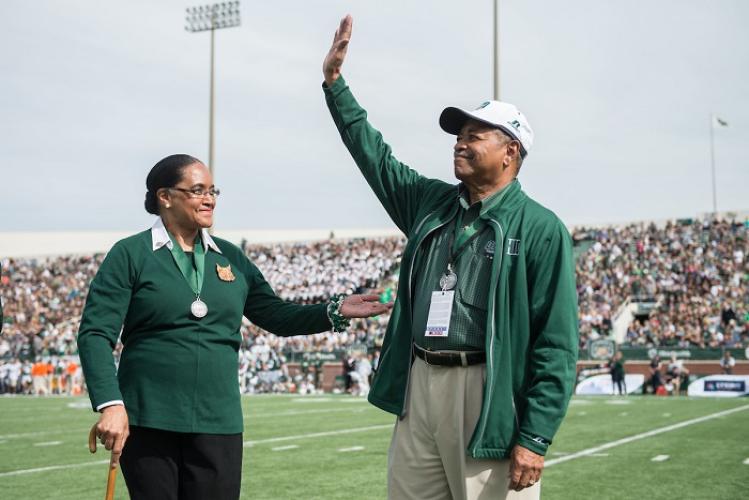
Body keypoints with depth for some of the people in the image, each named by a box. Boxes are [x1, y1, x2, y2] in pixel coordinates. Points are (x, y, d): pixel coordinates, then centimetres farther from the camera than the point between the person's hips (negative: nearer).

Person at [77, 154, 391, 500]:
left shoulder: (230, 258, 12)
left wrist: (334, 311, -3)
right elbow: (96, 334, -7)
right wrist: (110, 404, -19)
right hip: (147, 421, -3)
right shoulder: (130, 255, -2)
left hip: (218, 423, 4)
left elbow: (275, 315, 12)